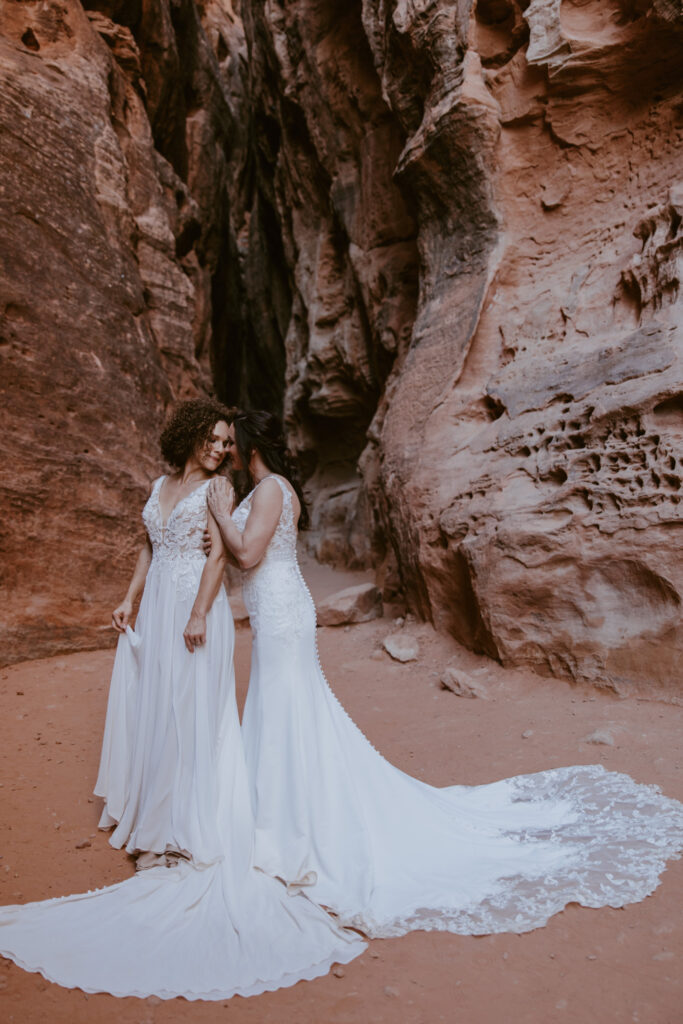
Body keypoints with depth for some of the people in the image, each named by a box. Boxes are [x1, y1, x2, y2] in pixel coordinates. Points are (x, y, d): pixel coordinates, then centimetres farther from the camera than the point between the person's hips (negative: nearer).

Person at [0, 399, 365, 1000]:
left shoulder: (217, 489, -5)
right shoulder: (161, 485, 13)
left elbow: (218, 554, -14)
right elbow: (150, 549, 17)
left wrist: (199, 613, -21)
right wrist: (130, 598, 10)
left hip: (195, 609, -6)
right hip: (156, 610, 7)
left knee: (190, 711, 0)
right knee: (146, 703, 13)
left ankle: (185, 817, 12)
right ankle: (148, 800, 30)